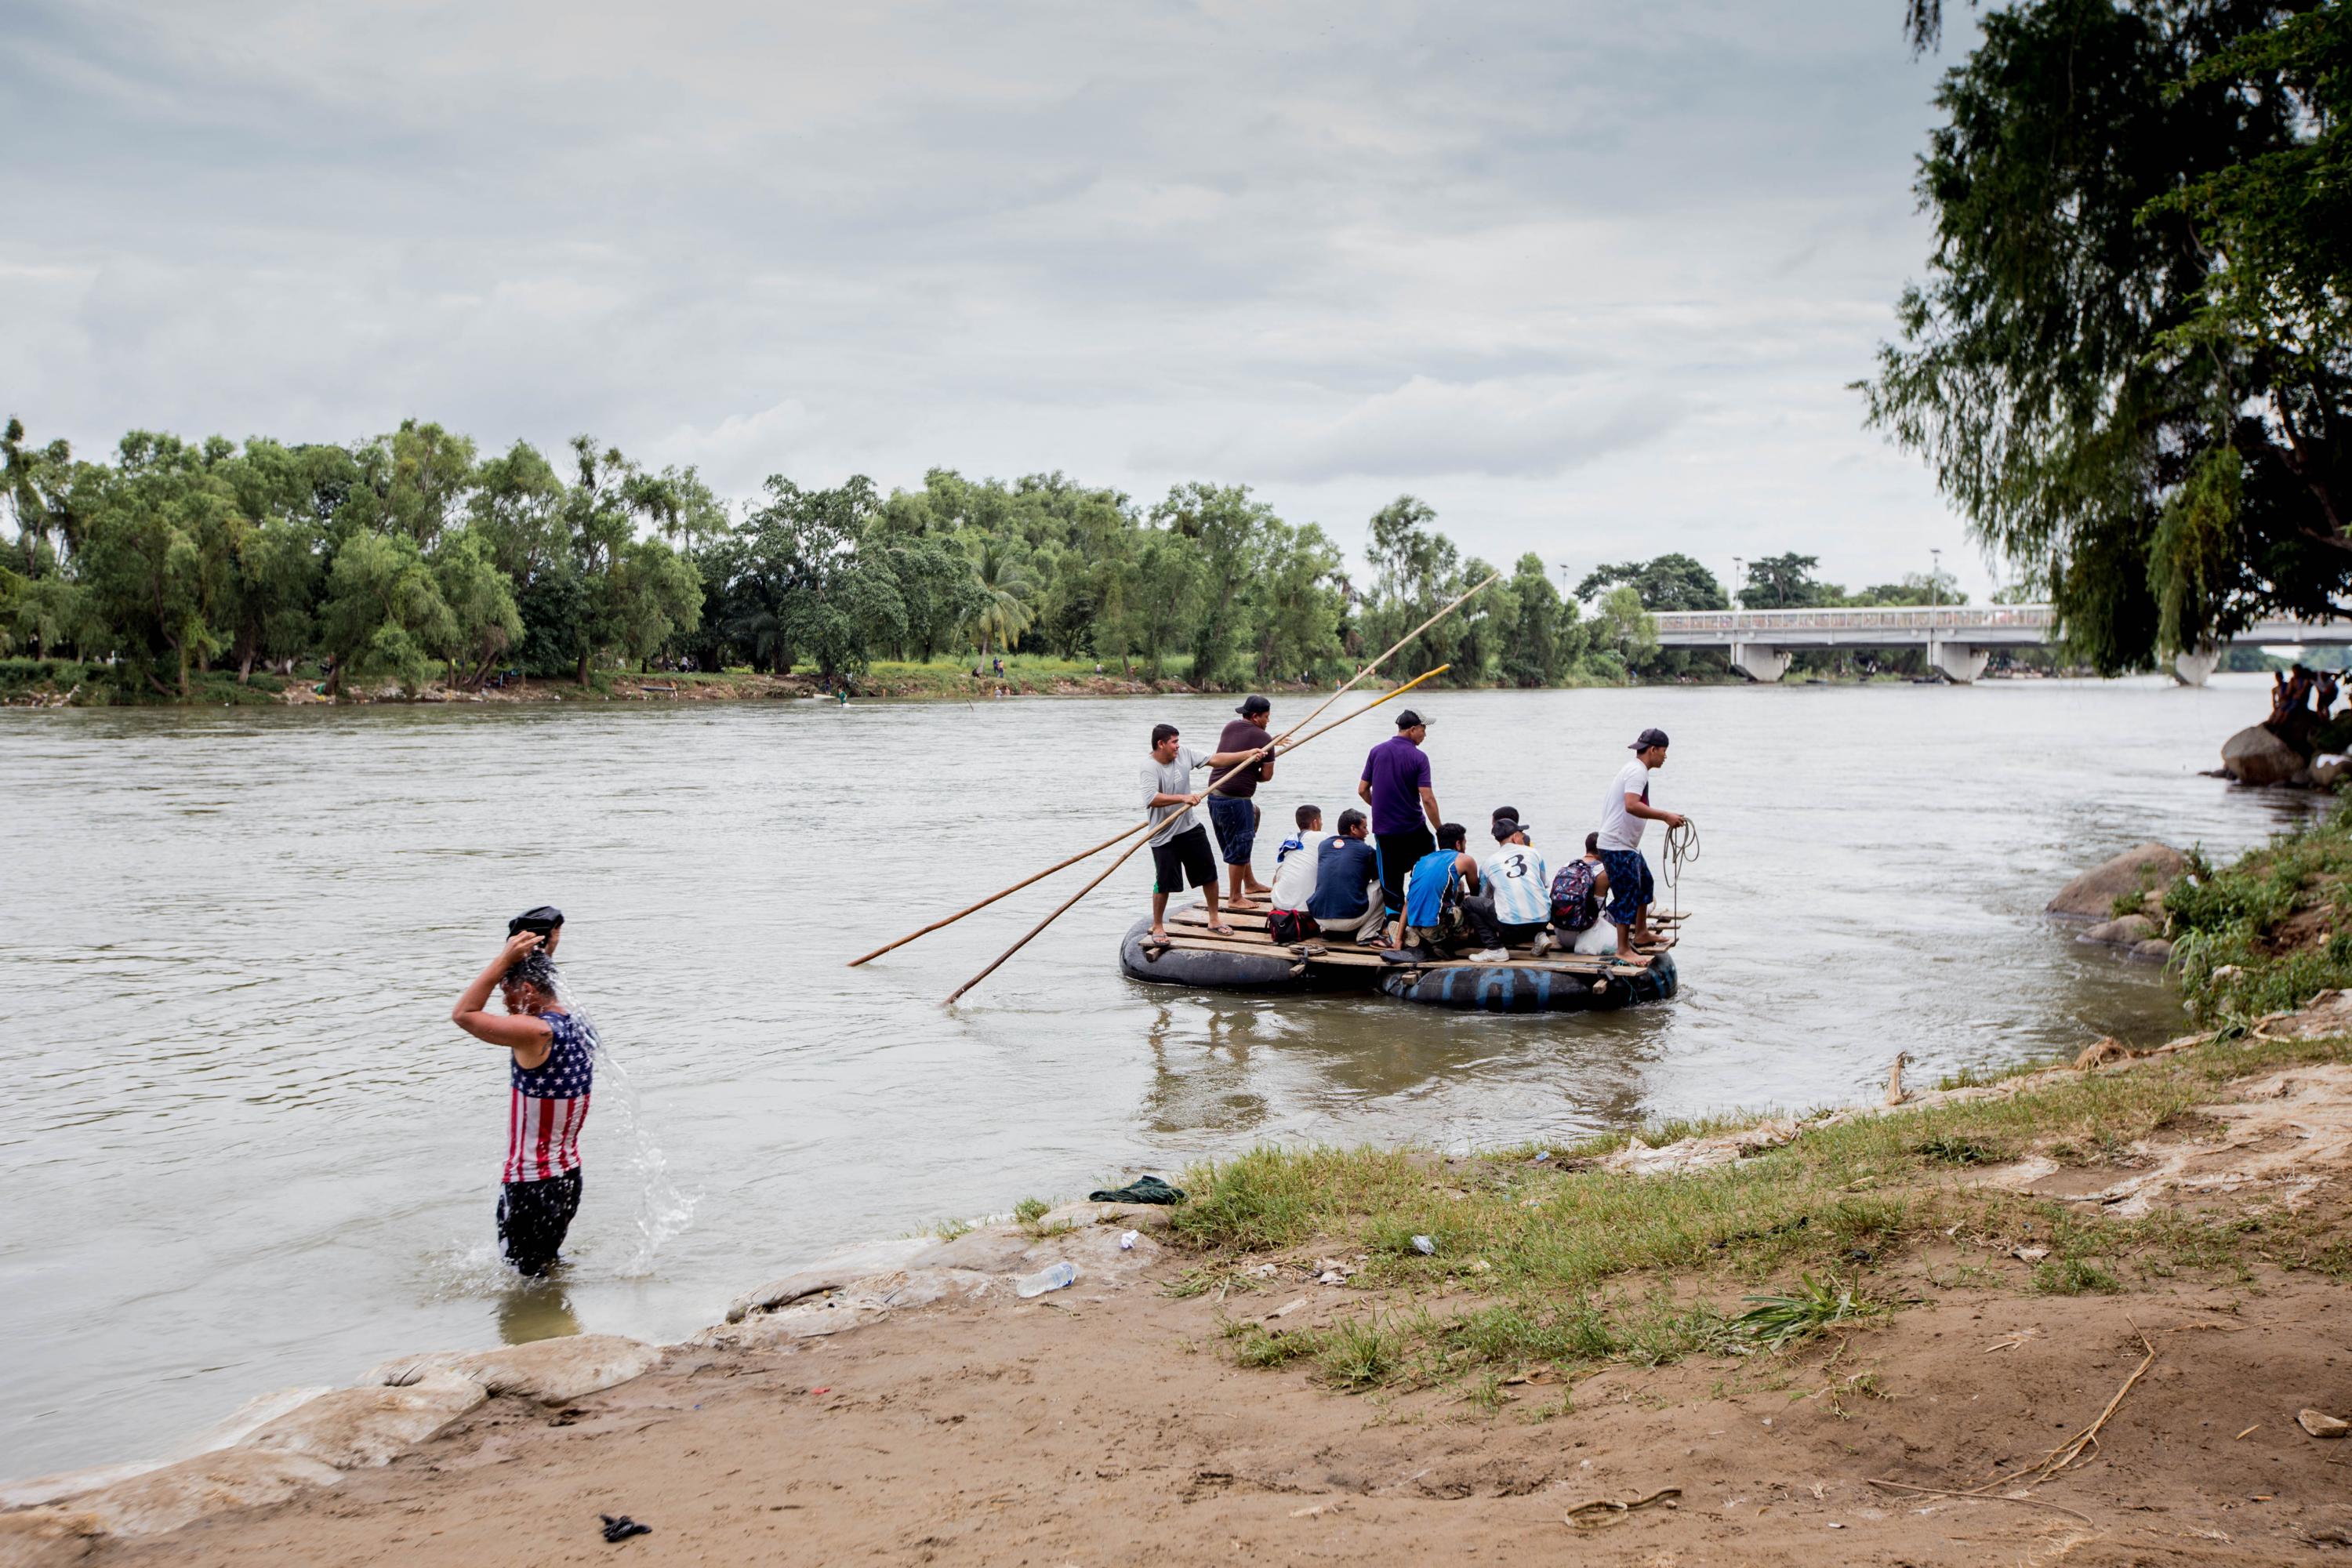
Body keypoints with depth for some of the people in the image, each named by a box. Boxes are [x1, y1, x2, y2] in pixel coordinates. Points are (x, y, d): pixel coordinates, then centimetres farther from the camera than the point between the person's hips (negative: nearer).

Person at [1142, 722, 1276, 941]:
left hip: (1190, 828, 7)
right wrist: (1183, 798, -39)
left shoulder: (1184, 753, -1)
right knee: (1164, 882, -3)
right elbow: (1150, 799, -34)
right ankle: (1157, 927, 15)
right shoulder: (1150, 767, -21)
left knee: (1209, 874, 10)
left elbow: (1215, 759, 6)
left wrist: (1248, 755, 3)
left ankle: (1214, 919, 26)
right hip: (1164, 835, -7)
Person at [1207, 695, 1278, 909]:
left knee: (1239, 844, 23)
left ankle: (1250, 884, 39)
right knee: (1239, 849, 3)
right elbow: (1267, 775, -10)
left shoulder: (1229, 727, 10)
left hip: (1214, 795, 9)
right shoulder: (1264, 739, -11)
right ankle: (1235, 898, 11)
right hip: (1236, 799, -9)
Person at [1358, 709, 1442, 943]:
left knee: (1390, 880, 6)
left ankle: (1396, 920, -6)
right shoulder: (1418, 757, -10)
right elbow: (1427, 798, -16)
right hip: (1413, 828, -3)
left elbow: (1363, 789, 6)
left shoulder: (1377, 751, 2)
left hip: (1384, 830, 3)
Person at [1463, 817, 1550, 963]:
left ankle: (1495, 949, 0)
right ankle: (1539, 935, 9)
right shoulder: (1533, 852, 13)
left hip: (1510, 924, -3)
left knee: (1468, 903, 12)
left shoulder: (1487, 863, 11)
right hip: (1542, 921, 4)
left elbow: (1485, 897, 23)